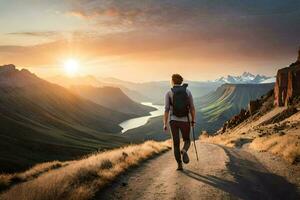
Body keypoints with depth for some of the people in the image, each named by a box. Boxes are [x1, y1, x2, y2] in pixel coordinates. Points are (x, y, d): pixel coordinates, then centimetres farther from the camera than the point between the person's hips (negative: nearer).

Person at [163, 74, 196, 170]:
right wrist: (193, 121, 10)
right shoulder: (188, 91, 1)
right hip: (185, 121, 1)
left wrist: (165, 124, -3)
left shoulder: (168, 93, -4)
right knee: (187, 141, 17)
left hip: (173, 121, 0)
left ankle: (179, 165, 8)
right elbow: (192, 107, 1)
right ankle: (184, 152, -17)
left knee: (176, 143, 11)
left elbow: (166, 109, -8)